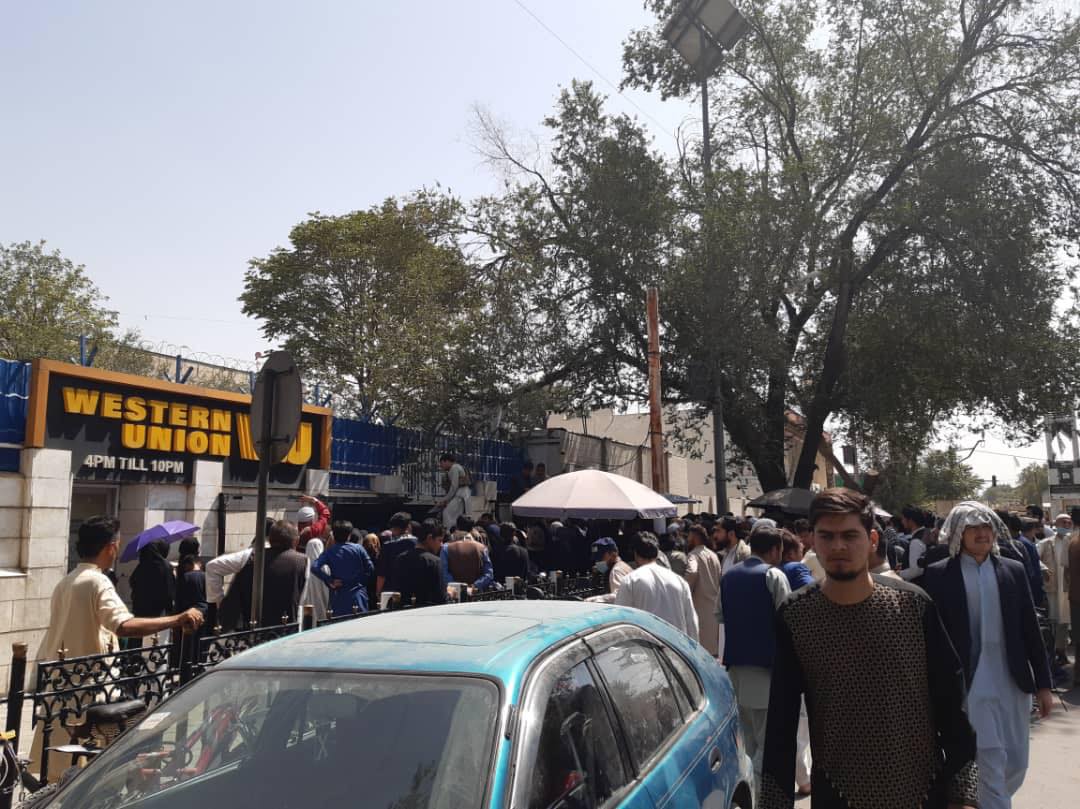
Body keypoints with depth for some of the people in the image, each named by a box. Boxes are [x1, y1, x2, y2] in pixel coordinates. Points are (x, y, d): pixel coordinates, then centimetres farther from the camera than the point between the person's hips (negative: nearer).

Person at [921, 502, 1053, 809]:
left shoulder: (1014, 570, 6)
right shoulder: (938, 575, -4)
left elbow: (1031, 630, 8)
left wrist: (1043, 684, 6)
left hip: (1013, 684, 4)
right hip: (970, 686, -4)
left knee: (1016, 765, 14)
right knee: (992, 766, -6)